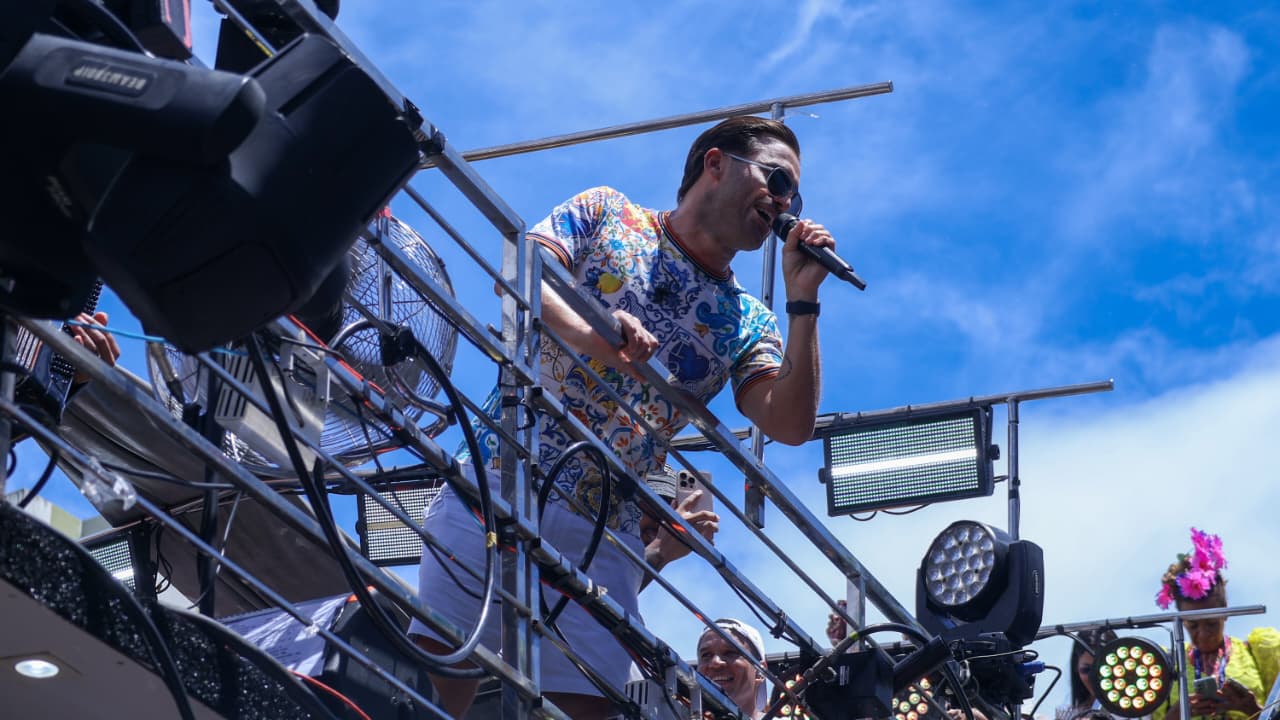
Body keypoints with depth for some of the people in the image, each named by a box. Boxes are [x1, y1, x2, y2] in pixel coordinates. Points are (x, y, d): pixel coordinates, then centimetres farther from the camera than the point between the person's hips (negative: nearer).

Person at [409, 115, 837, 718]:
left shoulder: (748, 323, 17)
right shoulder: (605, 214, 11)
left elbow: (791, 425, 3)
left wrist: (803, 300, -2)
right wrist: (585, 333, -27)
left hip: (603, 531, 3)